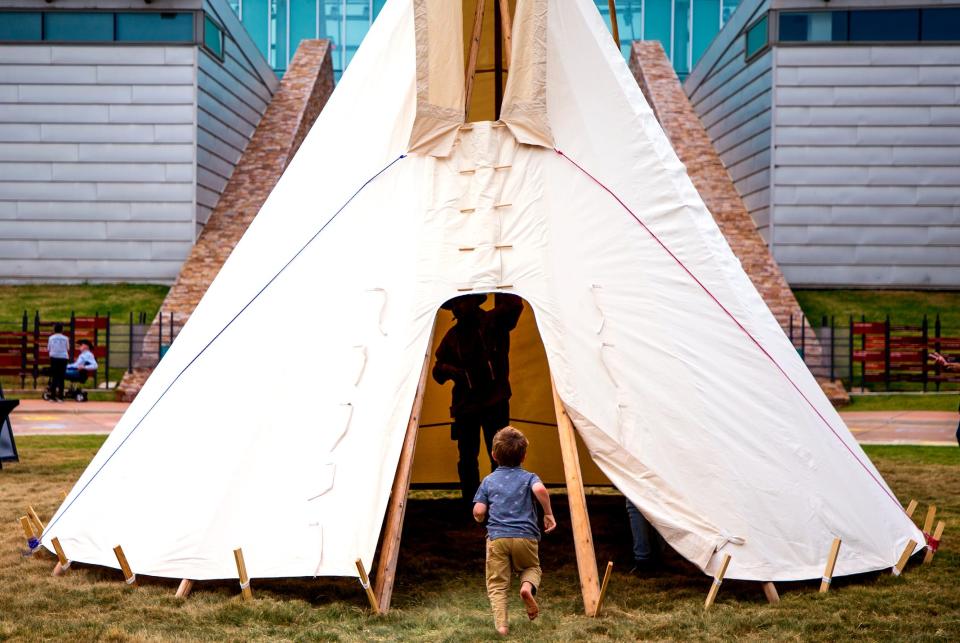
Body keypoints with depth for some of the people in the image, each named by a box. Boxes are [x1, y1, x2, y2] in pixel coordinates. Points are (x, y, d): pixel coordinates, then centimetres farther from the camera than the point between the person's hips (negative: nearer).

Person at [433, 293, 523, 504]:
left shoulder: (494, 322, -5)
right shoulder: (453, 336, 8)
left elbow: (514, 305, -26)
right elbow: (438, 371, 13)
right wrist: (446, 369, -9)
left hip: (494, 404, -4)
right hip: (465, 405, 4)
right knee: (467, 459, 8)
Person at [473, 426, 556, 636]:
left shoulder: (489, 480, 11)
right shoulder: (528, 477, 8)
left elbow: (479, 511, 2)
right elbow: (540, 489, -16)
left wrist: (479, 518, 25)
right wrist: (548, 514, -4)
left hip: (496, 537, 0)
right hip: (525, 536, 0)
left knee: (497, 585, 7)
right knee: (532, 567, 26)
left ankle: (501, 624, -10)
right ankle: (528, 585, -8)